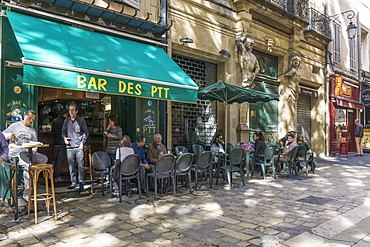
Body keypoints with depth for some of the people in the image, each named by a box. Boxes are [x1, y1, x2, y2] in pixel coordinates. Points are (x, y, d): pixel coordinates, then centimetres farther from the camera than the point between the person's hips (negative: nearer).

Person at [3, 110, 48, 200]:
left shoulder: (33, 131, 20)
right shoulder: (15, 126, 7)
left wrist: (33, 152, -6)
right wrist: (10, 135, -22)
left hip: (28, 153, 6)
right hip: (15, 153, -5)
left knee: (44, 158, -20)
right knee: (28, 165, -31)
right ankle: (26, 193, -22)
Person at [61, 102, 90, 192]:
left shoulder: (81, 120, 2)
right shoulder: (66, 121, 11)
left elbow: (86, 132, 4)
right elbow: (63, 131, 21)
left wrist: (82, 142, -4)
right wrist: (64, 138, 1)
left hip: (79, 146, -3)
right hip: (69, 147, 4)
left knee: (81, 165, -5)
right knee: (71, 165, 8)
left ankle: (81, 183, 0)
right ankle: (73, 182, 20)